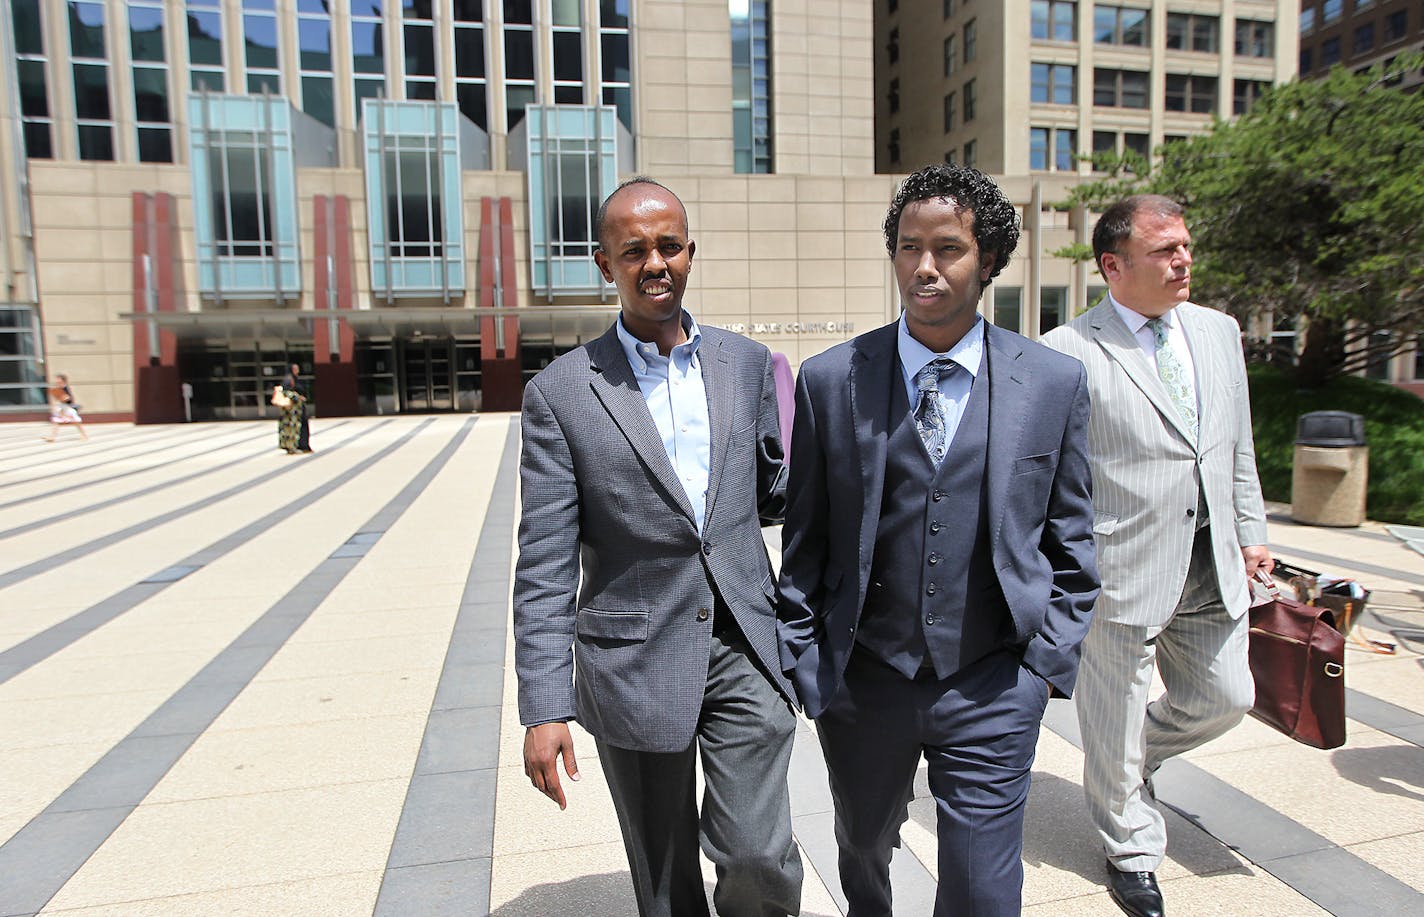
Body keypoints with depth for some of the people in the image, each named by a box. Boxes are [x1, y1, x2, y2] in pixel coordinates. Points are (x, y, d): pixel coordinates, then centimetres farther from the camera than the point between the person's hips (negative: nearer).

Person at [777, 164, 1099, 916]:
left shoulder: (1056, 383, -3)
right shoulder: (829, 380, -5)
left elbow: (1070, 541, 5)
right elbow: (804, 541, 0)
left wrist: (1051, 661, 2)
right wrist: (802, 667, 0)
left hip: (992, 688, -1)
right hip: (863, 681, 2)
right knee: (862, 853, 24)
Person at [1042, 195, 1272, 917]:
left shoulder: (1219, 331, 9)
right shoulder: (1068, 352, -13)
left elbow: (1239, 447, 17)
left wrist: (1251, 531, 15)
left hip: (1212, 565, 6)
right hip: (1122, 568, -6)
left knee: (1225, 698, 16)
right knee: (1115, 717, 8)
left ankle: (1142, 752, 46)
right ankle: (1132, 850, 34)